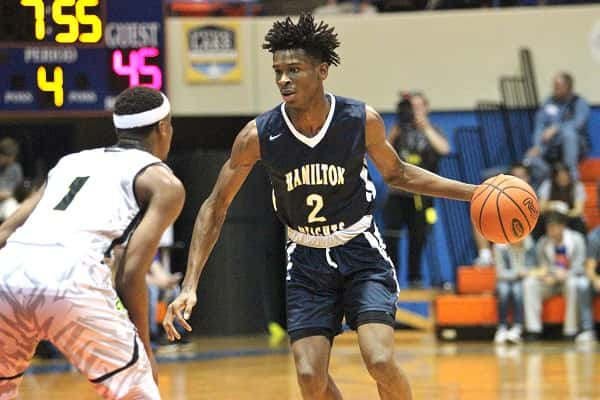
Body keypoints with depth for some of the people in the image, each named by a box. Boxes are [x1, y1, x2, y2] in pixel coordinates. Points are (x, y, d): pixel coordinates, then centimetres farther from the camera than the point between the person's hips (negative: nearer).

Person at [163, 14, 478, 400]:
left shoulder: (362, 120, -14)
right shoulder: (258, 136, -15)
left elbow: (397, 174, 7)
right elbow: (215, 208, -5)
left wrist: (472, 192, 1)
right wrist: (190, 286, -12)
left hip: (362, 253, -1)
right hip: (307, 263, 1)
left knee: (381, 361, -21)